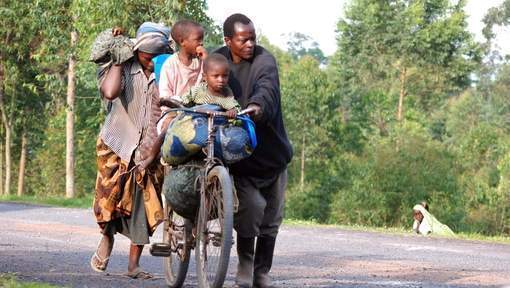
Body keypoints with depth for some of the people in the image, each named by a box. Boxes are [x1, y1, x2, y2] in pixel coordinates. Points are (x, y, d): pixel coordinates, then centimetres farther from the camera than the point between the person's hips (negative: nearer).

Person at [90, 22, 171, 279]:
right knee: (110, 197, -4)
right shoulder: (123, 69, -5)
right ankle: (107, 237, 28)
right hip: (117, 144, -2)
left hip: (150, 149, 2)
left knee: (145, 208, 1)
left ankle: (133, 265, 10)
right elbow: (109, 92, -25)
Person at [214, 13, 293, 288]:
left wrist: (258, 105, -52)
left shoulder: (264, 60, -10)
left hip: (270, 150, 0)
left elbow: (267, 88, -31)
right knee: (251, 207, -18)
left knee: (271, 215, 5)